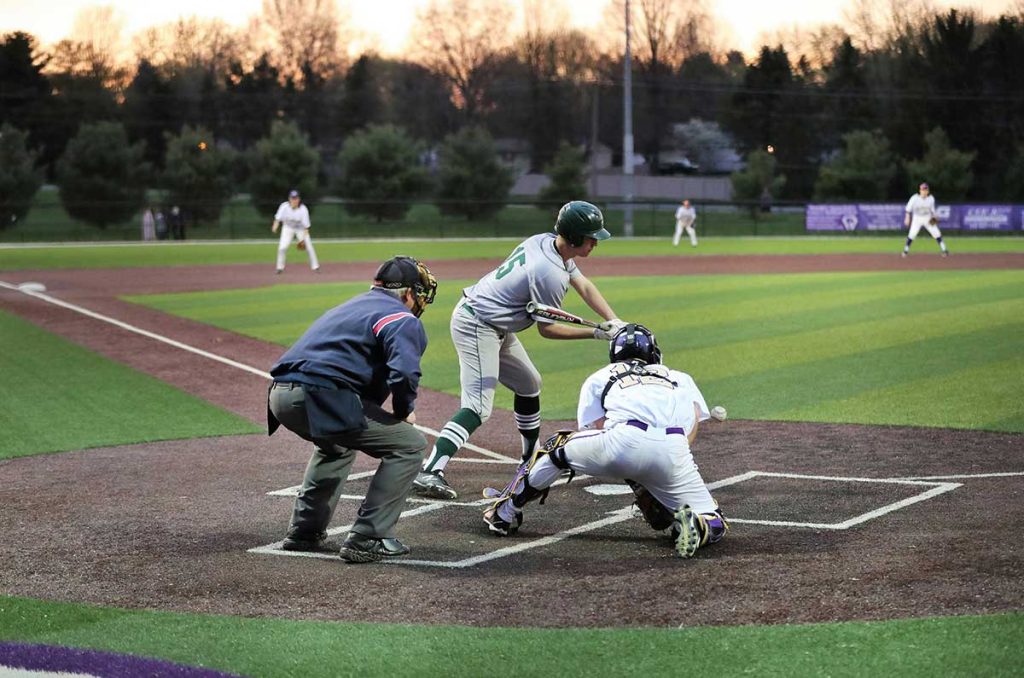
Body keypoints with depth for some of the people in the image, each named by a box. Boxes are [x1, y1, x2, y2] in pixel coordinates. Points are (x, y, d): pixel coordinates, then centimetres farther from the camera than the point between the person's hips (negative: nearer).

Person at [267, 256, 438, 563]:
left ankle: (304, 532, 34)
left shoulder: (350, 307, 31)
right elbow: (404, 373, -16)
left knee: (337, 443, 37)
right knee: (409, 444, 0)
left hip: (280, 396, 9)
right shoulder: (402, 319, 2)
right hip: (320, 397, -9)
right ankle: (366, 540, -3)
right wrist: (404, 411, 4)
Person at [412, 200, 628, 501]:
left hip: (494, 326, 11)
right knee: (478, 407, -19)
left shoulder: (544, 241, 2)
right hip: (477, 326, -11)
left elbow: (584, 286, 7)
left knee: (529, 385, 23)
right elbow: (546, 329, -14)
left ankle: (532, 458, 38)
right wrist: (596, 333, -12)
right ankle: (429, 473, -28)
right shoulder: (551, 273, -26)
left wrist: (614, 324, -4)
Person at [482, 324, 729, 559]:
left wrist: (639, 487, 20)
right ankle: (693, 524, -21)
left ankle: (503, 515, 33)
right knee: (714, 526, 13)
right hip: (674, 450, 1)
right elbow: (695, 417, 15)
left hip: (625, 441, -1)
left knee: (558, 447, 27)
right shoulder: (679, 377, 35)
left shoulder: (599, 377, 31)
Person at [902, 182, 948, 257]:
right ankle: (906, 251, 5)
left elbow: (932, 209, 4)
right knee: (912, 235, -10)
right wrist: (907, 217, -16)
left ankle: (944, 250, 2)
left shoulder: (931, 198, -11)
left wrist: (934, 217, -6)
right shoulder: (915, 198, -19)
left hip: (928, 219, 2)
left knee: (937, 234, -5)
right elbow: (909, 208, -11)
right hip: (917, 218, -2)